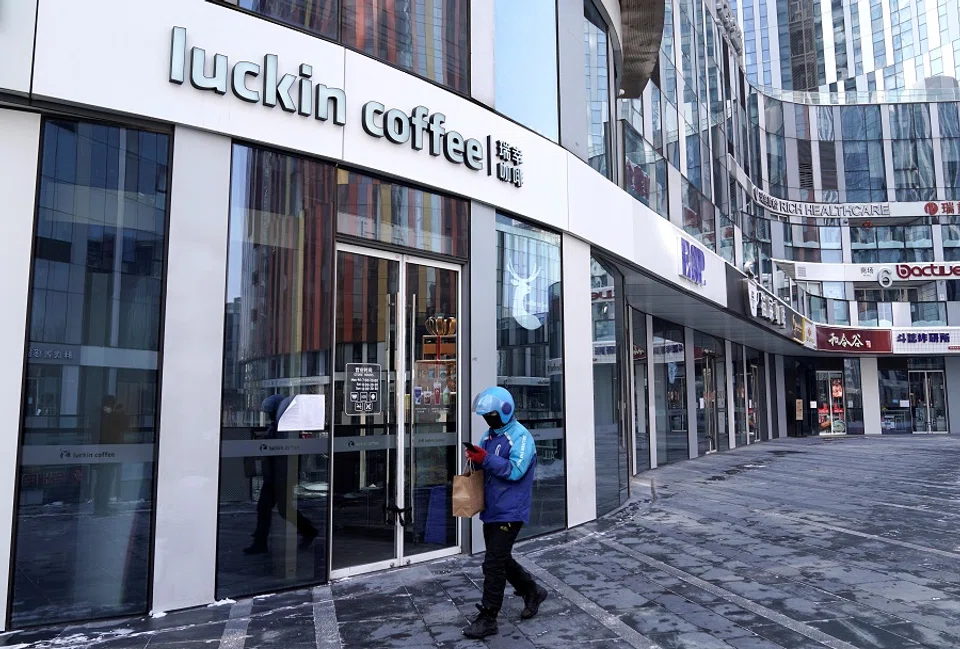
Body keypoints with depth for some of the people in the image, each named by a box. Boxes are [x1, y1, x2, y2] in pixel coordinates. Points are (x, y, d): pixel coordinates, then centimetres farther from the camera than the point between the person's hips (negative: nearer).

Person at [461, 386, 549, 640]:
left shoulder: (520, 437, -15)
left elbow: (515, 470, -26)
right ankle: (532, 591, 38)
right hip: (492, 509, 9)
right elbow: (487, 465, 17)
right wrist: (475, 458, -5)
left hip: (509, 512, -9)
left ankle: (488, 619, 6)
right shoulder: (490, 435, 11)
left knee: (493, 564, -5)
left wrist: (485, 459, -30)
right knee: (502, 560, 19)